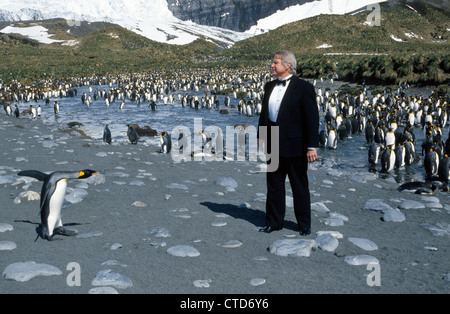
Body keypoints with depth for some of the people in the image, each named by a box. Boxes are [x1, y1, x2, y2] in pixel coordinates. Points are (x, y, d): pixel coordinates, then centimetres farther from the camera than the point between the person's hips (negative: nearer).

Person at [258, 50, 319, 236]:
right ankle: (274, 222, 25)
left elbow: (312, 118, -12)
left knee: (300, 186, 6)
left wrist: (312, 147, -16)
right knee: (274, 185, 12)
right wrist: (261, 137, 15)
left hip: (294, 145, -6)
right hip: (274, 144, 6)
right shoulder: (270, 87, 9)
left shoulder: (303, 88, -10)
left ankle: (304, 225, 19)